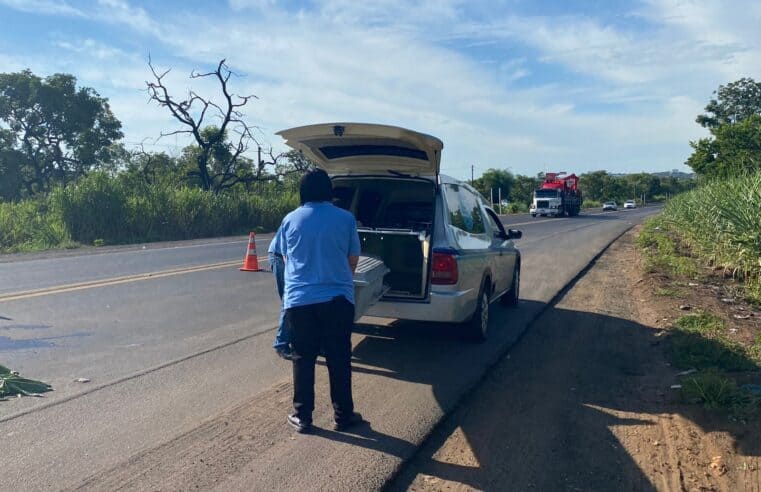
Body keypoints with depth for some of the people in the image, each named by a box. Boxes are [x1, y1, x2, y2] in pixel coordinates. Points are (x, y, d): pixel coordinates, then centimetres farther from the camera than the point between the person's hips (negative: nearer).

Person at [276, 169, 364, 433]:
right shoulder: (345, 218, -1)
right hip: (338, 299, -1)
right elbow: (353, 259, 7)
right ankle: (343, 416, 18)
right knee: (339, 359, 9)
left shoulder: (290, 220, 4)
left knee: (303, 359, 10)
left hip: (298, 300, 1)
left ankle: (302, 417, 18)